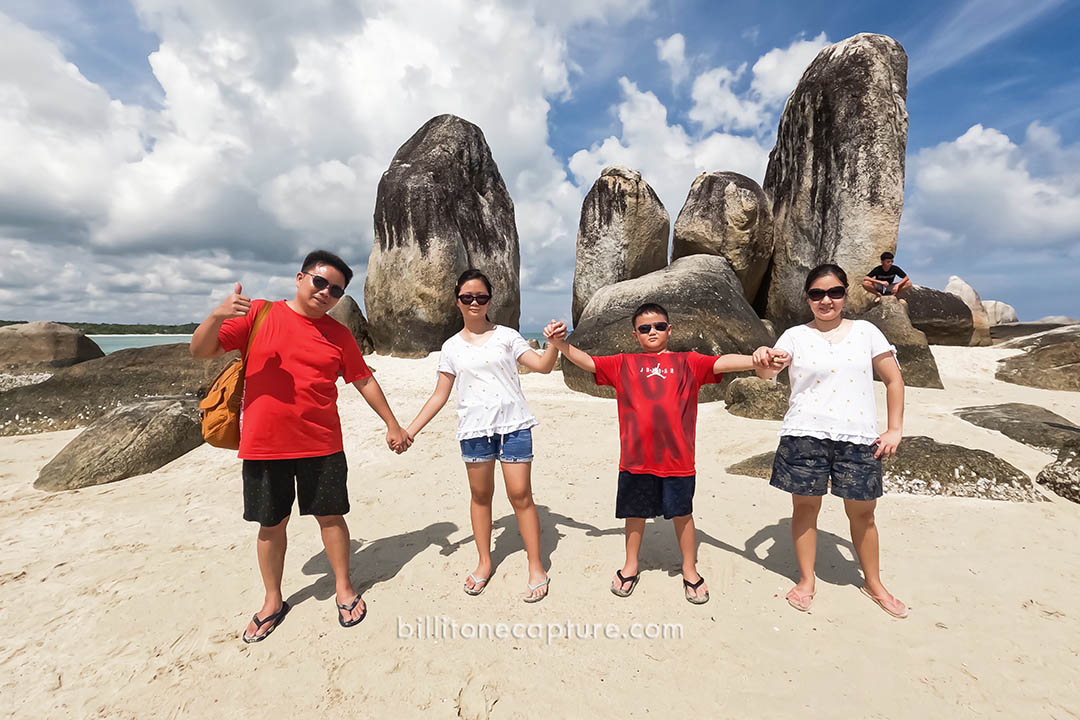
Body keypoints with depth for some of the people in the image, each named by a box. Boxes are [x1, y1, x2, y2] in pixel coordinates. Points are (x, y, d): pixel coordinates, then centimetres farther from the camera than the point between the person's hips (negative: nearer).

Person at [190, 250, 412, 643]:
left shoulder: (338, 334, 4)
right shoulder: (258, 314, 0)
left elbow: (364, 380, 10)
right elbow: (200, 350, -2)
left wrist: (391, 424, 8)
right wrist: (217, 316, -23)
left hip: (322, 445, 1)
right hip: (263, 445, 0)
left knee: (331, 517, 9)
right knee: (271, 524, 13)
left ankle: (345, 589, 29)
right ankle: (273, 602, 34)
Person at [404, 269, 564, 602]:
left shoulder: (506, 335, 3)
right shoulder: (452, 347, 8)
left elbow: (542, 365, -5)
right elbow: (439, 395, 9)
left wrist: (554, 342, -24)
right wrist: (410, 430, 4)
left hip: (513, 425, -2)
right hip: (474, 428, 2)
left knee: (520, 494, -1)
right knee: (480, 495, 13)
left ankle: (536, 567, 14)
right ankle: (484, 562, 31)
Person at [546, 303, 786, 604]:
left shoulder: (688, 362, 5)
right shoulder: (623, 364, 7)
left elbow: (722, 362, -8)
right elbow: (586, 361, 3)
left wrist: (755, 359, -26)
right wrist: (560, 344, -11)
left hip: (677, 458, 0)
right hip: (635, 458, 1)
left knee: (682, 514, 15)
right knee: (635, 513, 16)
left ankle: (690, 571, 37)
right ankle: (630, 567, 38)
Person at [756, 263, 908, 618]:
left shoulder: (865, 331, 7)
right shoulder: (795, 336, 4)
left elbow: (894, 380, 10)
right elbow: (768, 372, -9)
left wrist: (895, 429, 4)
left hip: (858, 437, 1)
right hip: (805, 434, -1)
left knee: (862, 512, 11)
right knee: (805, 506, 8)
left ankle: (873, 583, 34)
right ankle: (806, 581, 26)